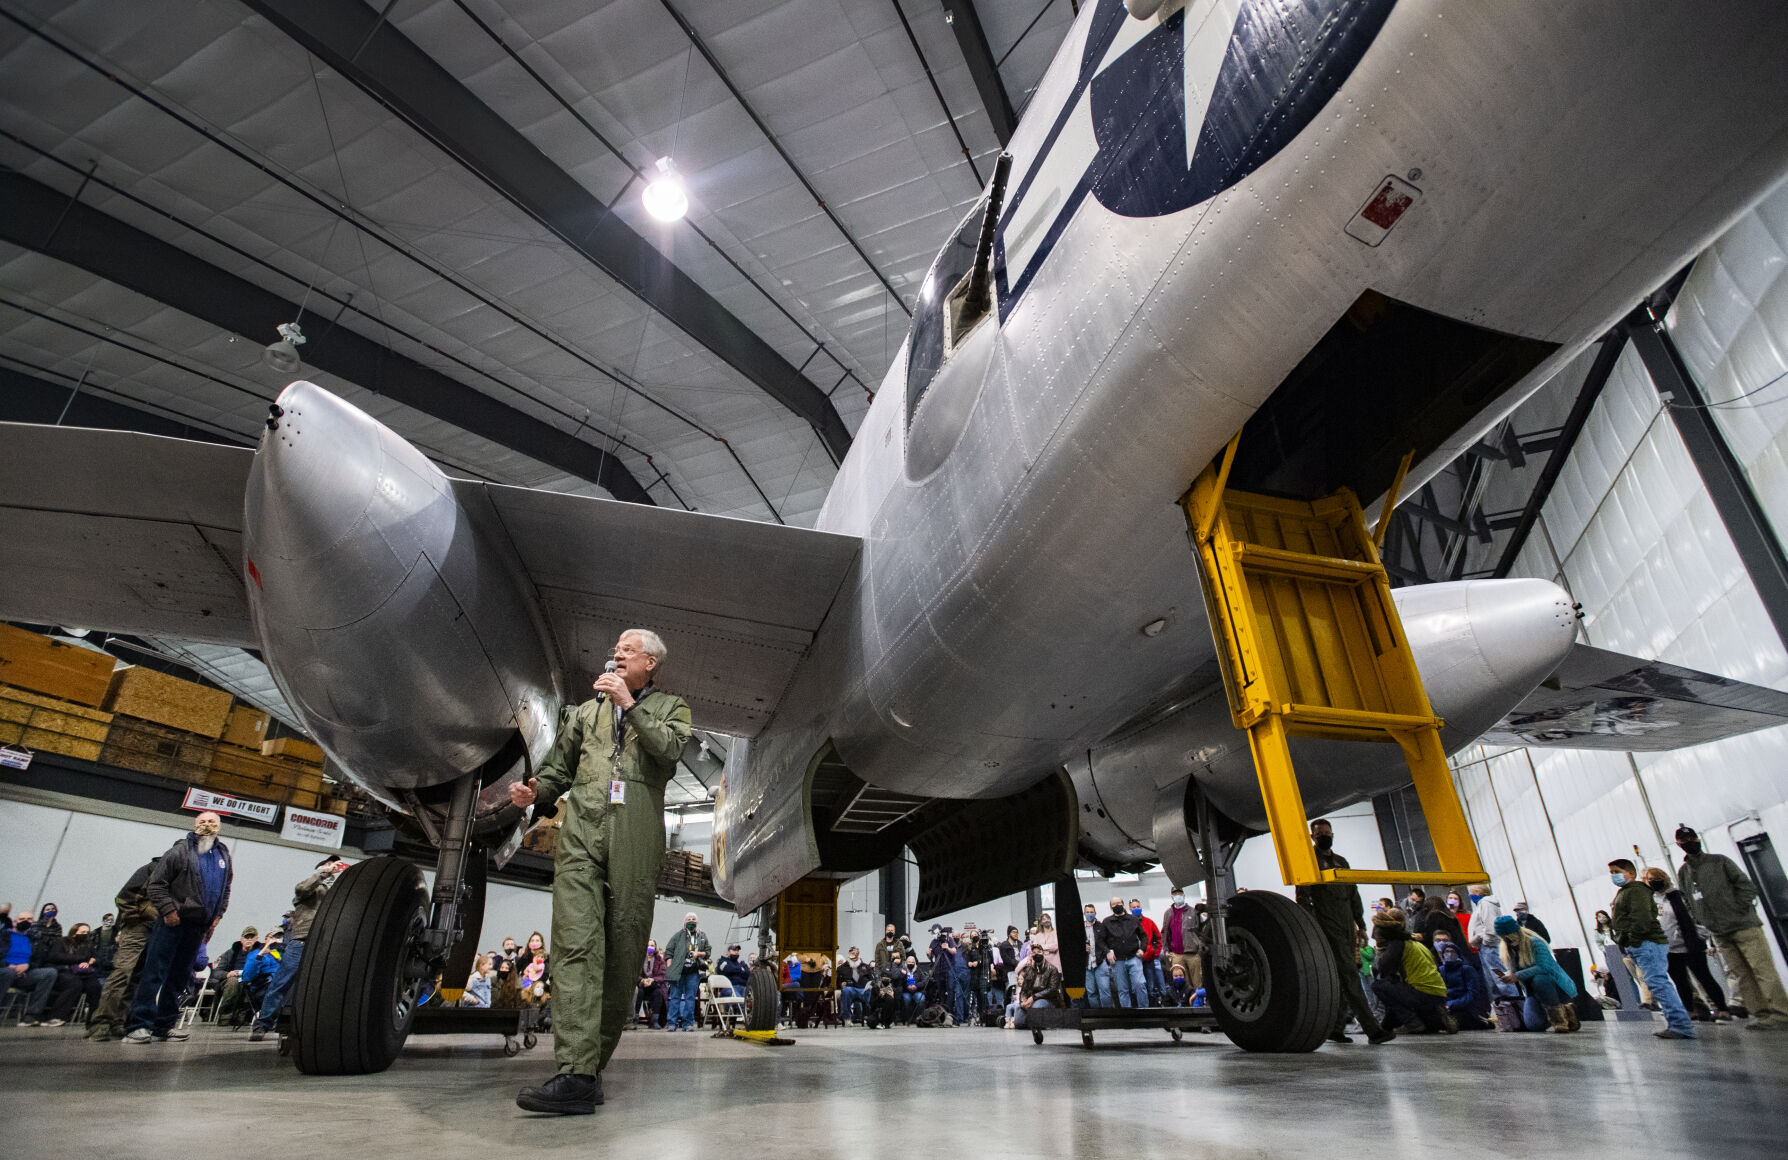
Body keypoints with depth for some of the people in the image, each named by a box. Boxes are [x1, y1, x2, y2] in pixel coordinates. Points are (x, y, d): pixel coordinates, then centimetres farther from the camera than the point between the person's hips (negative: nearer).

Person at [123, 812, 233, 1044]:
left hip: (198, 926, 5)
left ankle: (164, 1025, 16)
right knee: (155, 972, -8)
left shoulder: (224, 856, 14)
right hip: (173, 921, -5)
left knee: (180, 976, 10)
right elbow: (156, 883, -6)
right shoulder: (180, 851, -3)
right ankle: (139, 1025, -5)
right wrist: (168, 909, -15)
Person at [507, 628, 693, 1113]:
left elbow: (670, 748, -4)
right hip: (582, 834, 2)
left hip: (636, 843, -1)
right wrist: (535, 789, 3)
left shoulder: (670, 707, 17)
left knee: (622, 953, 0)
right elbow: (558, 767, 24)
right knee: (577, 945, -13)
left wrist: (630, 703, -2)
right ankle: (577, 1075, -18)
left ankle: (595, 1063, 12)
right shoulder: (587, 710, 25)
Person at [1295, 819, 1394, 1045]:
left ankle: (1335, 1028, 14)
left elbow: (1354, 895, 23)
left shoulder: (1341, 862, 21)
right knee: (1349, 975, -11)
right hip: (1327, 926, -7)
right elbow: (1303, 897, -6)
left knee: (1341, 977, 7)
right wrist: (1313, 928, -13)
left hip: (1347, 926, 7)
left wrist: (1361, 925, 16)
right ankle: (1372, 1029, -12)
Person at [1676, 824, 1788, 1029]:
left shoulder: (1719, 862, 0)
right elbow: (1689, 903, 13)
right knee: (1741, 975, 3)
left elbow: (1747, 887, -3)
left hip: (1744, 927, -4)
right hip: (1720, 935, 4)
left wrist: (1738, 910, -10)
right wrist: (1704, 922, 3)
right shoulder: (1683, 872, 9)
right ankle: (1761, 1013, 7)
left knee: (1764, 970, -5)